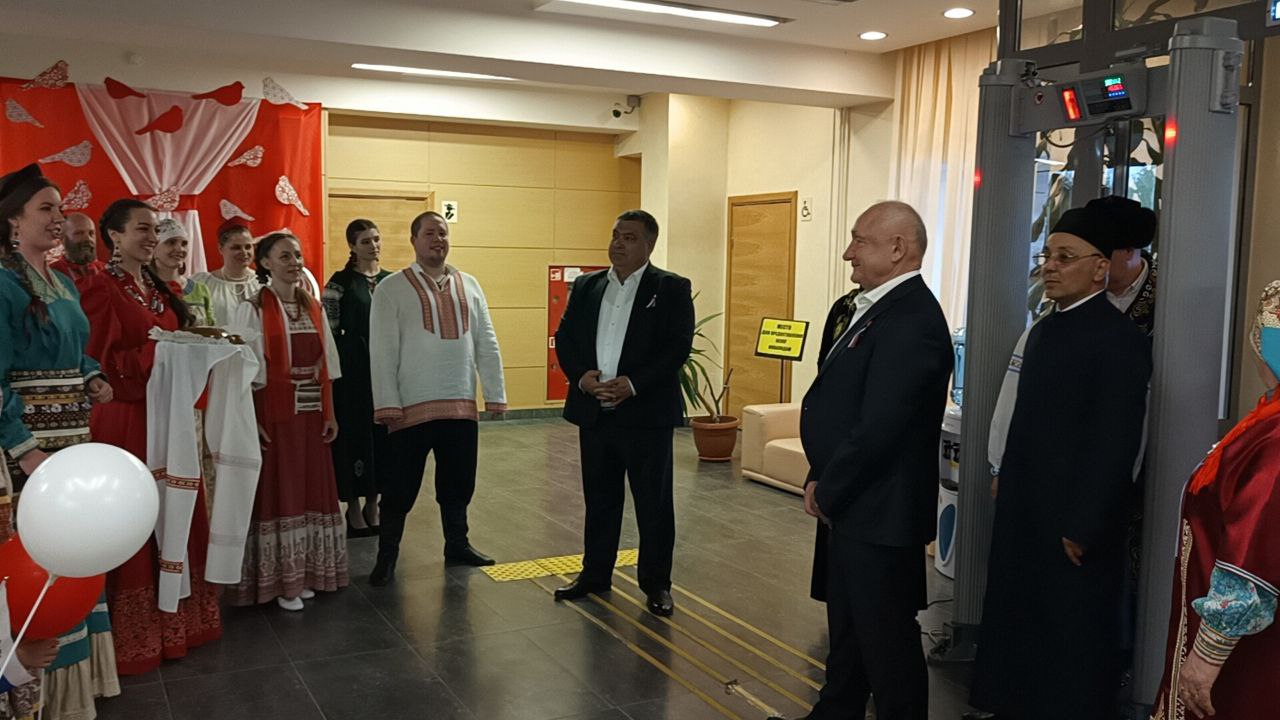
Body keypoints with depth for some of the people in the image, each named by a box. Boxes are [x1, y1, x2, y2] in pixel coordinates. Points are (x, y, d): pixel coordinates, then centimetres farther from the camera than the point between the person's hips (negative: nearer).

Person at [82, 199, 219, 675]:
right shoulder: (102, 289, -10)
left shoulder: (158, 289, 15)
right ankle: (135, 638, 12)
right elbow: (103, 362, -16)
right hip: (125, 421, -7)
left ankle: (176, 623, 22)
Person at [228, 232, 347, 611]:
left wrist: (330, 413, 8)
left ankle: (304, 573, 21)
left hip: (311, 414, 5)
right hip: (274, 414, -5)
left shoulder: (314, 309, 10)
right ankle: (277, 580, 10)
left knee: (312, 490, 9)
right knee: (277, 492, 0)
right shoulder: (253, 310, -5)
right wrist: (251, 421, -14)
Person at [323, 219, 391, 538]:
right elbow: (329, 331, -5)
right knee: (355, 433, 1)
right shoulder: (340, 282, -4)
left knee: (383, 434, 6)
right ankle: (353, 507, 13)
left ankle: (373, 503, 19)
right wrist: (337, 370, -8)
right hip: (353, 370, -4)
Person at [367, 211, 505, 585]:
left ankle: (457, 544, 33)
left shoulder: (469, 286, 9)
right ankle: (387, 555, 19)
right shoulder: (392, 289, -3)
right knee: (400, 485, 5)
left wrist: (495, 395, 5)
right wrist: (387, 403, -12)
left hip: (462, 404, 4)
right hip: (412, 406, -4)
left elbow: (487, 343, 8)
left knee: (458, 481, 15)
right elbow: (382, 351, -7)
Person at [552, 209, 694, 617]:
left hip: (647, 413, -4)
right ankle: (595, 573, 29)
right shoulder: (586, 286, 11)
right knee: (599, 499, 15)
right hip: (593, 412, 4)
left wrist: (632, 384, -19)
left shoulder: (671, 289, -3)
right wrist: (581, 375, -10)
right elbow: (564, 338, 9)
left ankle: (656, 583, 17)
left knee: (654, 502, 4)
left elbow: (678, 346, -11)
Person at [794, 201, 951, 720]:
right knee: (847, 625, 24)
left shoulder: (910, 321, -22)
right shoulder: (877, 308, 10)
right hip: (852, 505, 10)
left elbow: (877, 428, -26)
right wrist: (822, 481, 6)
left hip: (879, 514, -10)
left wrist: (826, 492, -13)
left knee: (885, 638, 4)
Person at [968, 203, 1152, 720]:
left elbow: (1118, 444, -20)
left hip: (1074, 523, -8)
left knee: (1073, 634, 9)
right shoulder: (1044, 330, 9)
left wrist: (1084, 527, -19)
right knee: (1017, 615, 18)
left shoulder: (1120, 339, -17)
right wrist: (1006, 476, 10)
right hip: (1025, 510, 8)